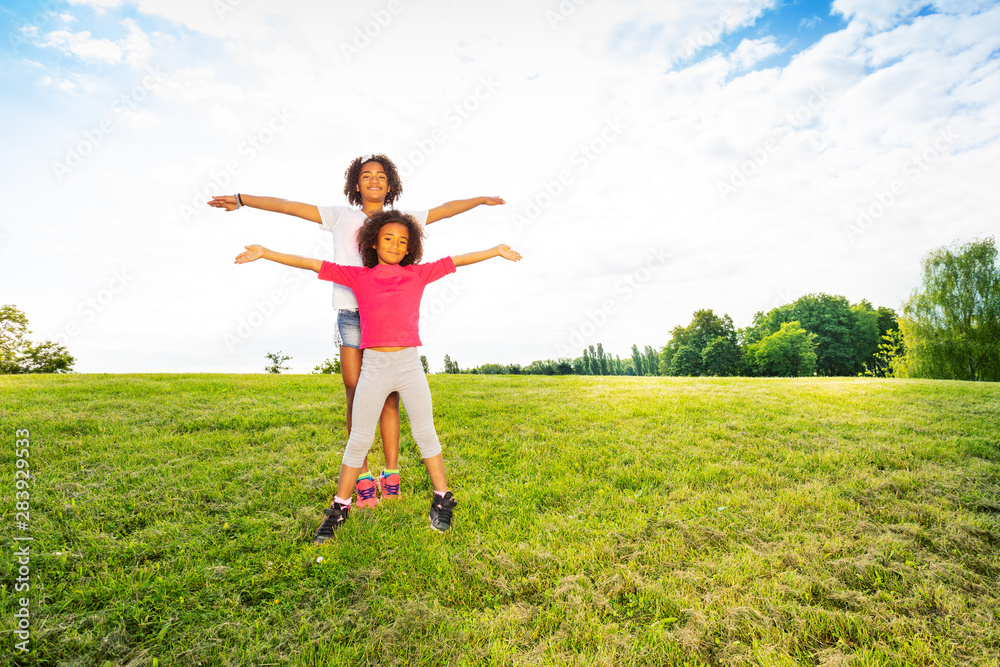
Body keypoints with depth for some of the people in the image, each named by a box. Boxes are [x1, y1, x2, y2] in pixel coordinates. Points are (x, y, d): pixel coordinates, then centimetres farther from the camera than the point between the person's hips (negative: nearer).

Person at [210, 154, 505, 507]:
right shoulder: (342, 216, 17)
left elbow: (446, 209, 26)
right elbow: (290, 207, 14)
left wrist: (482, 199, 31)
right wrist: (241, 199, 9)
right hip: (352, 315, -1)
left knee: (389, 396, 1)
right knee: (356, 394, -5)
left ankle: (390, 475, 9)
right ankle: (363, 478, 4)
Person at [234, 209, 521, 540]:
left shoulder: (418, 274, 7)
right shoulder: (358, 276, 6)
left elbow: (457, 260, 10)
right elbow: (311, 263, 6)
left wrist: (497, 250, 12)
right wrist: (265, 252, 4)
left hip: (410, 364, 0)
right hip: (373, 366, 0)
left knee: (425, 434, 8)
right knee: (358, 440, 7)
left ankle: (442, 501, 22)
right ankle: (339, 509, 22)